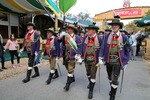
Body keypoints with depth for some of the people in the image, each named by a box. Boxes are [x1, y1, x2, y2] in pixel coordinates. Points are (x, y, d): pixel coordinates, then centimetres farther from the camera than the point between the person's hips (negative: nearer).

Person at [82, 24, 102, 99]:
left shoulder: (98, 38, -12)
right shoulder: (85, 38, -1)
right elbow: (82, 47, 4)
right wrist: (81, 56, 5)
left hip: (94, 59, -4)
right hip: (86, 59, 4)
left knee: (93, 75, 3)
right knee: (88, 73, 22)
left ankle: (91, 90, 17)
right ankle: (90, 82, 51)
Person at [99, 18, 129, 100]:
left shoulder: (124, 37, -4)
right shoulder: (107, 36, 0)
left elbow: (126, 50, 2)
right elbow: (103, 47, -1)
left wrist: (125, 62, 2)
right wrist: (100, 57, -11)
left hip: (117, 60, -3)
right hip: (108, 60, 3)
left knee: (114, 79, -3)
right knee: (110, 78, 20)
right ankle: (112, 89, 46)